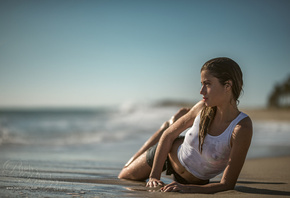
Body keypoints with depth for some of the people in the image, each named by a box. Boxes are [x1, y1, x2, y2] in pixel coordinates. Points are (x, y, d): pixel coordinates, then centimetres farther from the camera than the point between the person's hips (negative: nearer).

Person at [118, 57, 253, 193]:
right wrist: (154, 176, -14)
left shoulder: (242, 127, -36)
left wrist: (189, 188, -42)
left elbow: (228, 185, -32)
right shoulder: (203, 108, -24)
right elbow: (168, 136, -9)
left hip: (194, 182, -1)